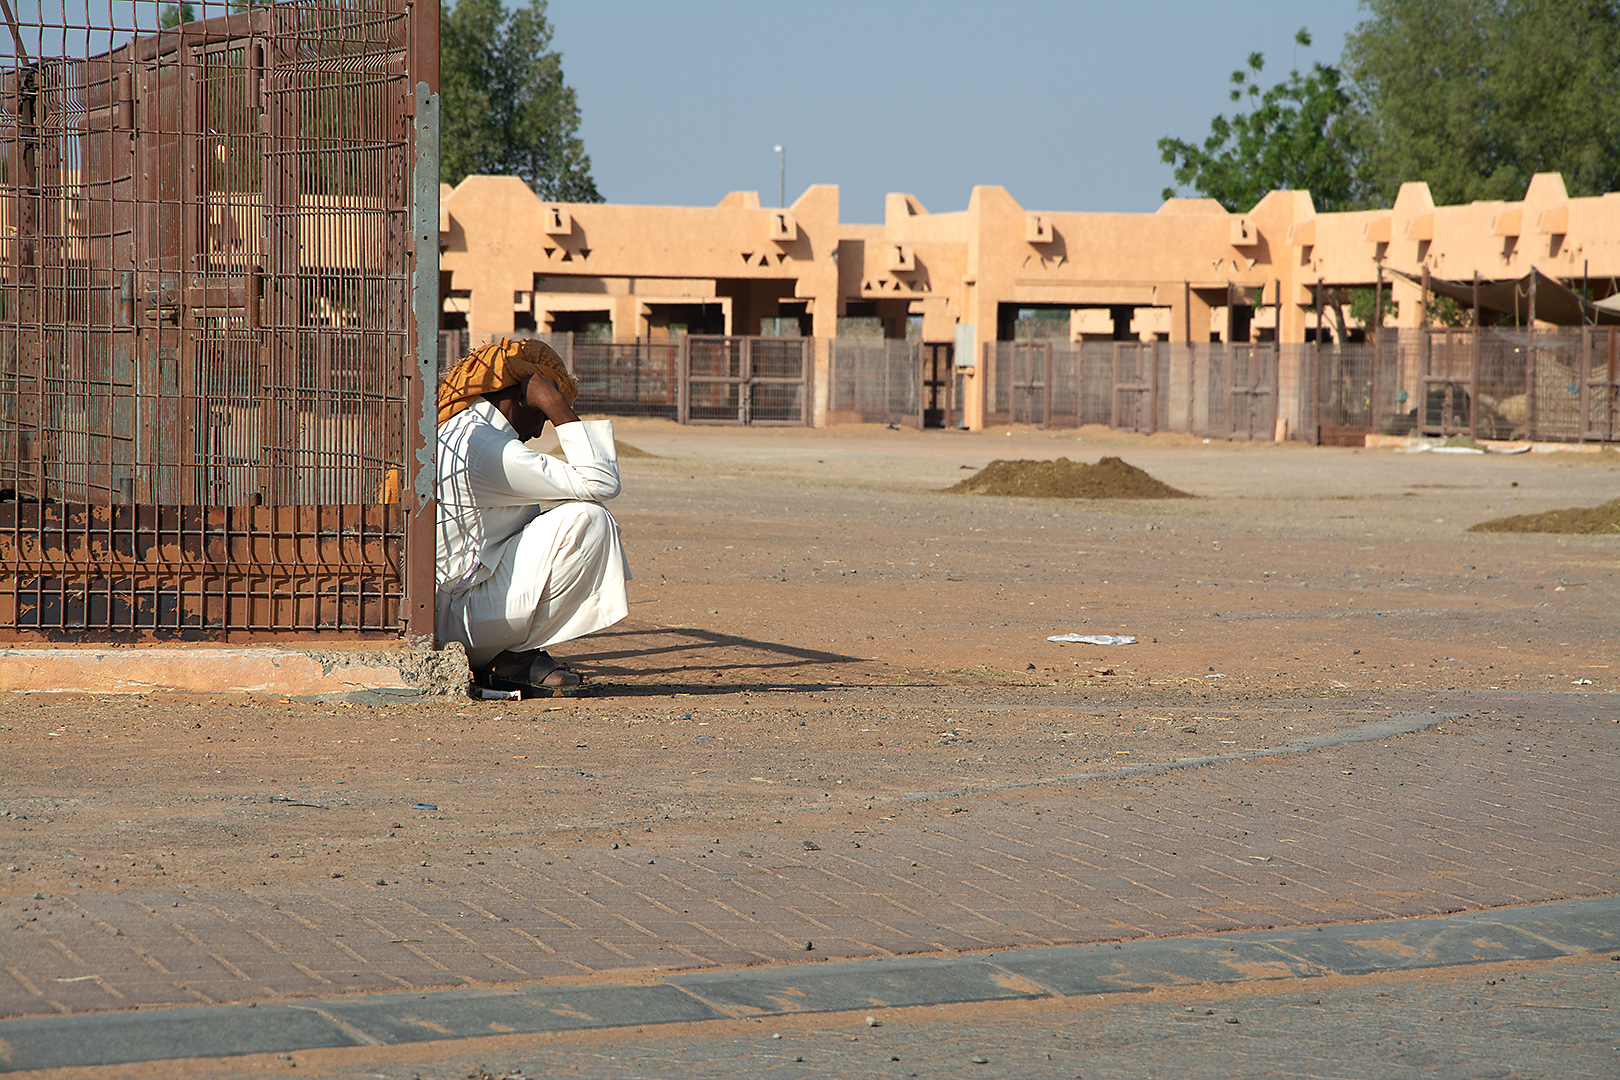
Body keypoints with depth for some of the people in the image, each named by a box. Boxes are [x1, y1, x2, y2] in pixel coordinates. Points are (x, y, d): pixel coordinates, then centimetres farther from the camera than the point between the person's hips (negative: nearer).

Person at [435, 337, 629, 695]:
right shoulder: (486, 448, -20)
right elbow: (602, 484, -21)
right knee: (588, 520, -17)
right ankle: (518, 658, -6)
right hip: (458, 621, -10)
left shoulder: (457, 432, 14)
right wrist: (558, 409, -16)